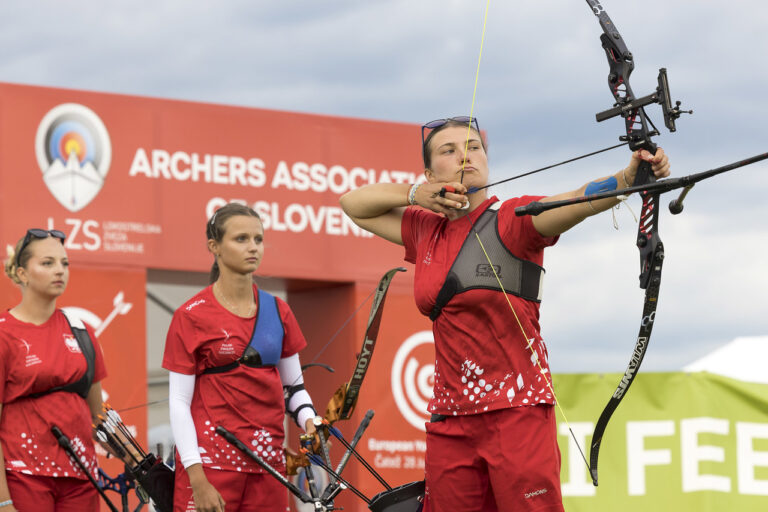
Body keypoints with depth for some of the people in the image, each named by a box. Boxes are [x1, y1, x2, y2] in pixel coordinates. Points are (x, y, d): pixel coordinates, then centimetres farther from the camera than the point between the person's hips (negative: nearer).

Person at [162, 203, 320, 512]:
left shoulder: (278, 311, 11)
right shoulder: (191, 316, -3)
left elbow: (293, 385, 18)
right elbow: (179, 403, -6)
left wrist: (309, 421, -4)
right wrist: (197, 480, -13)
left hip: (268, 461, 4)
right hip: (211, 461, -4)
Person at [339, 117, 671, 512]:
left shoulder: (511, 220, -3)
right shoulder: (426, 231, 15)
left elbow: (579, 201, -22)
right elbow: (353, 204, 26)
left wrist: (630, 177, -41)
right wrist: (414, 194, 8)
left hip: (517, 414, -5)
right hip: (449, 420, 5)